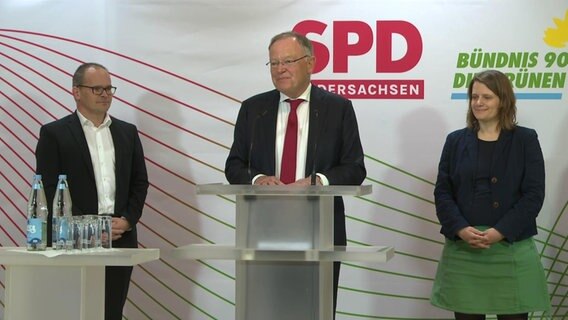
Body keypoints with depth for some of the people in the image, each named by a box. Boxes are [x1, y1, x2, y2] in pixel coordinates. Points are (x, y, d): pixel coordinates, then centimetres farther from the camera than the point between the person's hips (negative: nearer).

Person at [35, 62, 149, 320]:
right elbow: (48, 189, -5)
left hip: (121, 239, 4)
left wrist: (128, 220, -2)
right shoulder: (54, 133, 1)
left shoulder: (127, 132, 15)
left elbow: (140, 183, 14)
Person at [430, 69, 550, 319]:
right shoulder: (456, 141, 10)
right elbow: (442, 191, 4)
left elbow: (534, 194, -4)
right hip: (462, 250, 2)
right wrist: (461, 229, -13)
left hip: (511, 248, -2)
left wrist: (500, 232, -15)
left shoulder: (525, 140, 3)